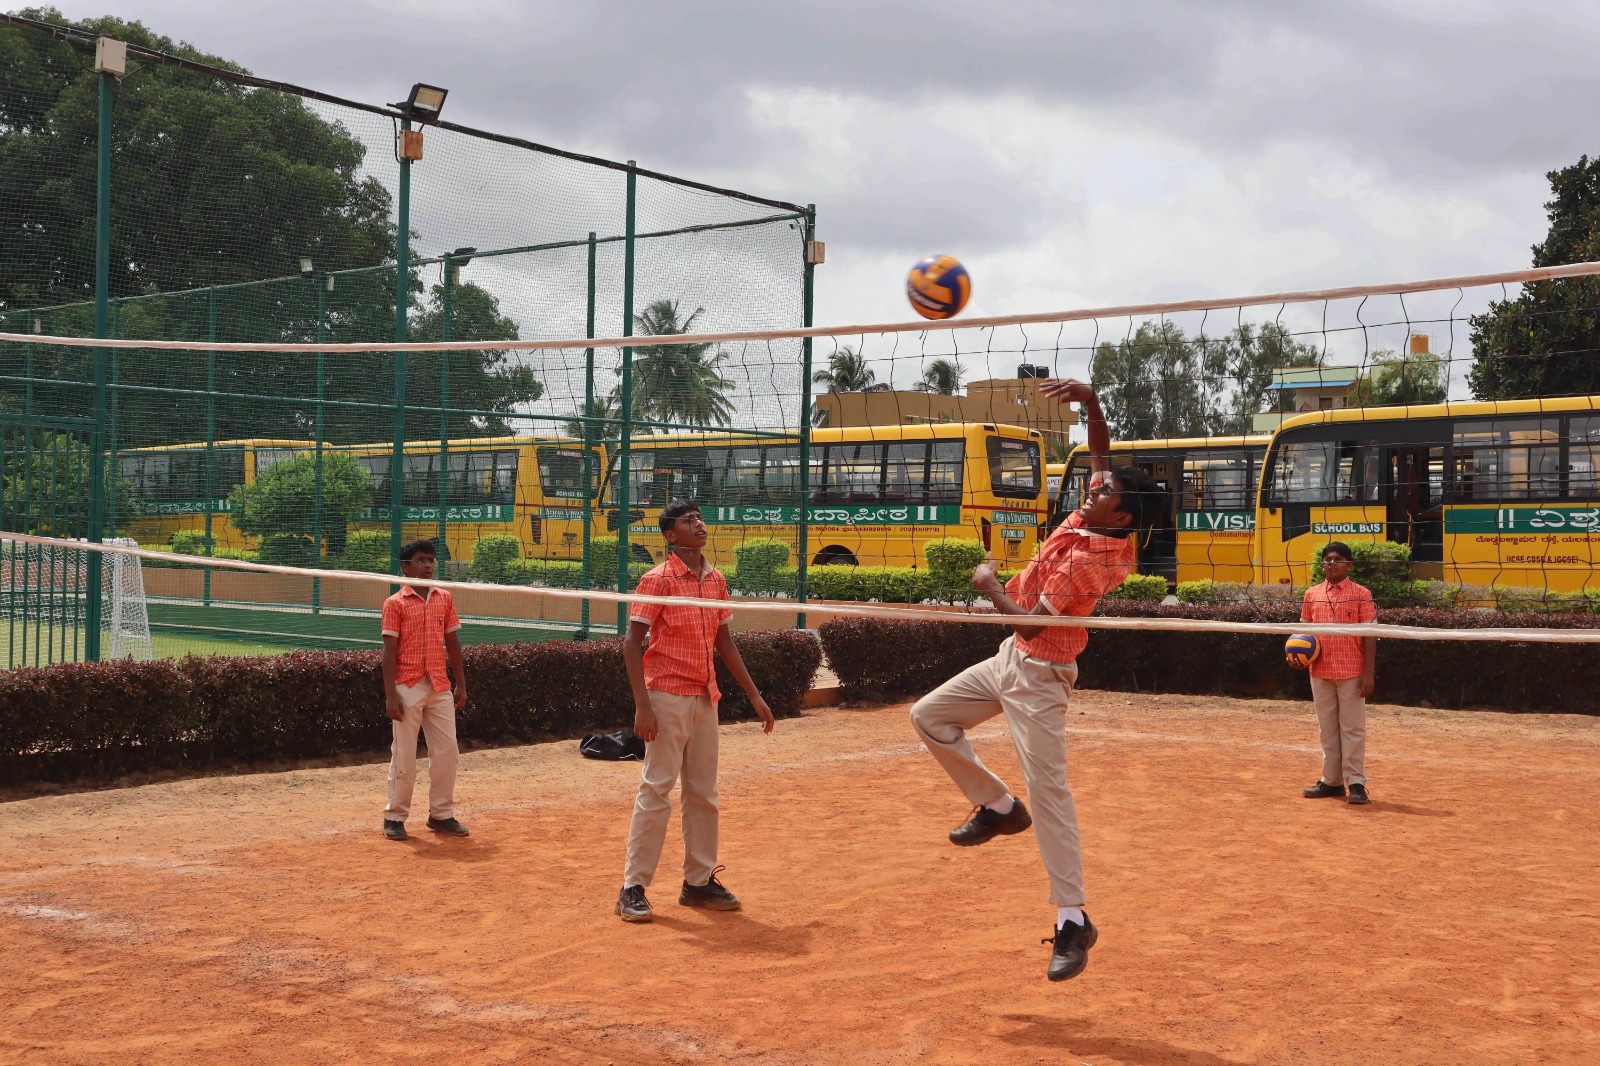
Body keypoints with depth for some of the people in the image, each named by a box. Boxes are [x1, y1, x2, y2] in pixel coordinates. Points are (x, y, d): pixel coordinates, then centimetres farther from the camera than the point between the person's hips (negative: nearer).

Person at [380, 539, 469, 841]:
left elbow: (452, 643, 12)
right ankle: (395, 817, 12)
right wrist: (390, 695, -12)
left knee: (447, 752, 5)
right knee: (404, 755, 1)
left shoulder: (444, 598, 9)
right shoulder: (395, 604, -3)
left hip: (440, 688, 4)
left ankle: (441, 814, 17)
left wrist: (461, 684, 9)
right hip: (408, 688, -4)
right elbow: (389, 651, -7)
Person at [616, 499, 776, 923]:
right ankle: (633, 889, 1)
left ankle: (698, 881, 21)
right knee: (656, 792, -6)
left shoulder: (715, 579, 10)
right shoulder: (658, 580, -9)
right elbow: (632, 642, -12)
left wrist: (754, 695, 16)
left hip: (705, 698, 7)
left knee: (703, 793, 11)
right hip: (668, 698, -7)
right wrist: (642, 705, -20)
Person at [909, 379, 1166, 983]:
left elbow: (1031, 620, -26)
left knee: (1048, 791, -12)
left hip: (1038, 674, -10)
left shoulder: (1087, 560, -25)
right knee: (929, 715, 14)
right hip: (1011, 660, 10)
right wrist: (1090, 403, -10)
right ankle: (998, 806, 22)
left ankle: (1073, 921, -9)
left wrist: (990, 585, -9)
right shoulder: (1097, 521, -2)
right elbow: (1101, 454, 7)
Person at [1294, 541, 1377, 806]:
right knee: (1328, 729, 11)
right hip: (1320, 672, 4)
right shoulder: (1312, 595, 8)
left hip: (1351, 673, -4)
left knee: (1352, 728, 0)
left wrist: (1369, 673, -11)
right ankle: (1331, 781, 19)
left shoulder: (1361, 594, -3)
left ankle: (1356, 783, 4)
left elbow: (1369, 635, -5)